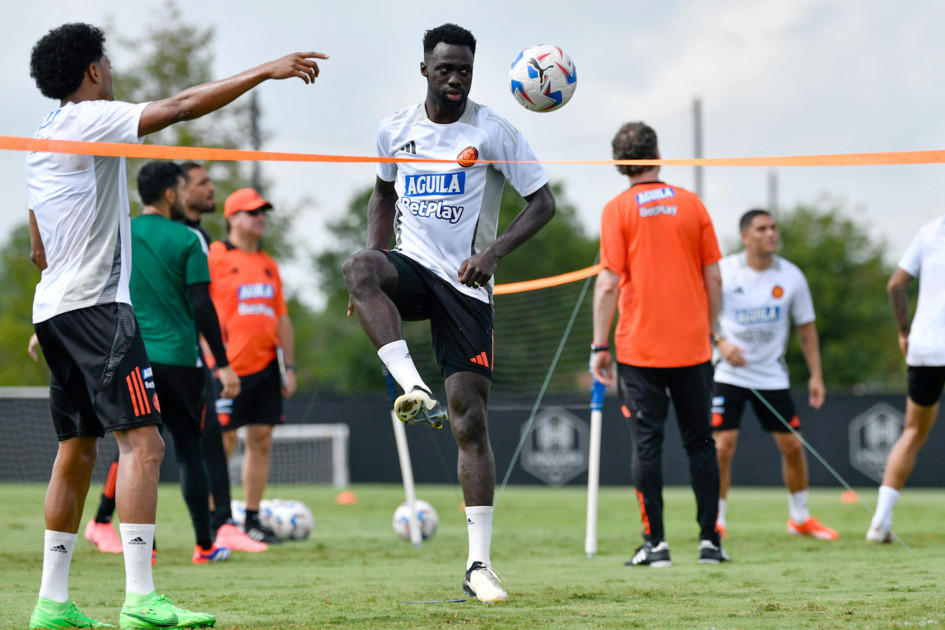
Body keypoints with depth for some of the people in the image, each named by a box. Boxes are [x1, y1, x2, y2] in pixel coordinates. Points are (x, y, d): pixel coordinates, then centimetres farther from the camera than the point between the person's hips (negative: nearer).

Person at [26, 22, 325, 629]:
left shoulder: (41, 138, 19)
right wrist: (266, 71, -13)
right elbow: (183, 105, -17)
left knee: (77, 452, 13)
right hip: (97, 304, -10)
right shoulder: (92, 119, -8)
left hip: (52, 306, 10)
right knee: (142, 442, -15)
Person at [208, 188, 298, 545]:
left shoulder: (268, 265, 17)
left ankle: (252, 520, 11)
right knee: (223, 441, -5)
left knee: (261, 442, 4)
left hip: (265, 364, 6)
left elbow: (282, 318, 22)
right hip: (227, 366, -6)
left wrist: (289, 366, 16)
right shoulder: (213, 257, -3)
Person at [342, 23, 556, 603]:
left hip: (468, 286, -2)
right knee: (360, 268, -35)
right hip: (412, 268, 2)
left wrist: (494, 252, -18)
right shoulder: (396, 130, 7)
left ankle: (479, 564, -3)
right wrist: (376, 273, 9)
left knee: (471, 420, -7)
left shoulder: (493, 132, -4)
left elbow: (544, 202, -2)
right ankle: (414, 388, -42)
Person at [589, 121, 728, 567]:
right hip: (692, 346, 2)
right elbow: (713, 279, 5)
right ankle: (709, 540, 7)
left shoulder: (618, 209, -3)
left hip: (640, 348, -2)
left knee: (647, 443, 1)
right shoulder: (691, 204, 5)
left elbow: (609, 283, -8)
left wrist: (599, 345, -4)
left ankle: (655, 542, -2)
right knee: (700, 442, 9)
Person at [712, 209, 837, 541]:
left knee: (792, 445, 2)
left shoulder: (791, 276, -2)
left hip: (772, 375, 2)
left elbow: (806, 327, 6)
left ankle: (800, 517, 21)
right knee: (723, 445, -11)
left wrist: (816, 375, 2)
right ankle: (716, 521, 2)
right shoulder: (724, 271, -8)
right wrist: (720, 341, -19)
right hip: (729, 374, -2)